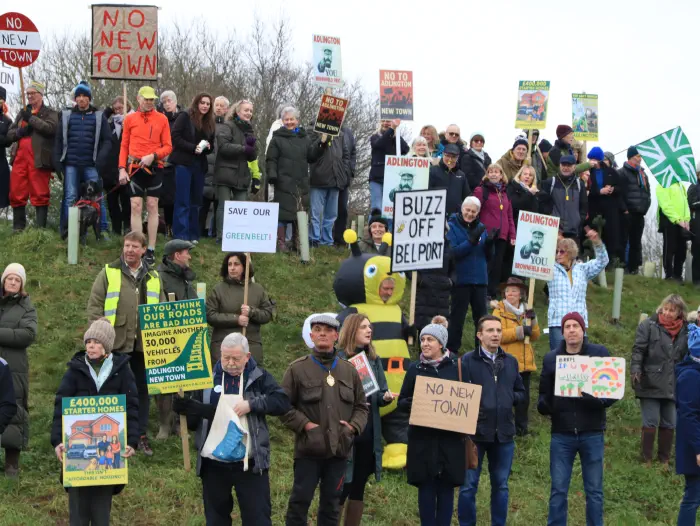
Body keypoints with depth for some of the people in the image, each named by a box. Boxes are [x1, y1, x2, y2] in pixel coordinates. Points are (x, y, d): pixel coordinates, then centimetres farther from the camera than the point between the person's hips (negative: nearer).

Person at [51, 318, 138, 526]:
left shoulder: (121, 370, 1)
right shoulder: (76, 369, 2)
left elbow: (131, 408, -4)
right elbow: (60, 406, -5)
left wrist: (132, 440, -17)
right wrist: (57, 440, -18)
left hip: (109, 446, 0)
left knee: (102, 500, 4)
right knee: (78, 500, 1)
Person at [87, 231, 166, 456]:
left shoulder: (153, 277, 11)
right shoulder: (109, 273, 0)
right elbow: (94, 305, -1)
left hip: (144, 344, 3)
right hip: (116, 344, -3)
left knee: (142, 389, 9)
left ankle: (141, 435, 19)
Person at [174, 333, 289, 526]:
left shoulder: (259, 377, 0)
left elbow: (282, 402, -11)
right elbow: (194, 418, 8)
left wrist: (252, 404, -22)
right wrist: (185, 408, -14)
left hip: (250, 462, -2)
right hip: (213, 463, 2)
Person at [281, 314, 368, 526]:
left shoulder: (349, 370, 11)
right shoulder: (297, 369, 0)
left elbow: (361, 406, 16)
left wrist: (354, 426, -2)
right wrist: (305, 424, -12)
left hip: (339, 449, 4)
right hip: (308, 448, -4)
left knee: (332, 503, 11)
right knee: (300, 500, -1)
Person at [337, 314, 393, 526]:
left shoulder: (374, 360, 12)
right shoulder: (338, 358, -8)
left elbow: (380, 393, 12)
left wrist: (385, 397, -9)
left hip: (368, 433, 6)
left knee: (358, 487, 12)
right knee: (340, 488, -3)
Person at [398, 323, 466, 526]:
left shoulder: (455, 367, 4)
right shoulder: (415, 369, 6)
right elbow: (402, 401, 9)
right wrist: (412, 403, -13)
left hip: (450, 437, 0)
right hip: (422, 438, 0)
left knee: (446, 487, 3)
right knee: (426, 486, 1)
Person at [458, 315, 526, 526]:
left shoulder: (510, 362, 13)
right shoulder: (467, 361, -5)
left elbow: (520, 392, 17)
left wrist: (510, 398, -2)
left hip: (504, 434, 5)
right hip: (475, 432, -4)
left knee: (500, 485, 13)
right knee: (468, 486, 2)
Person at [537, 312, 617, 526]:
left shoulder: (600, 354, 0)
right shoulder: (551, 359, 6)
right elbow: (544, 393, 10)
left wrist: (598, 400, -23)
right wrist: (544, 405, -15)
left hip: (592, 434, -1)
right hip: (561, 435, 1)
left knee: (594, 491, 7)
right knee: (558, 491, 5)